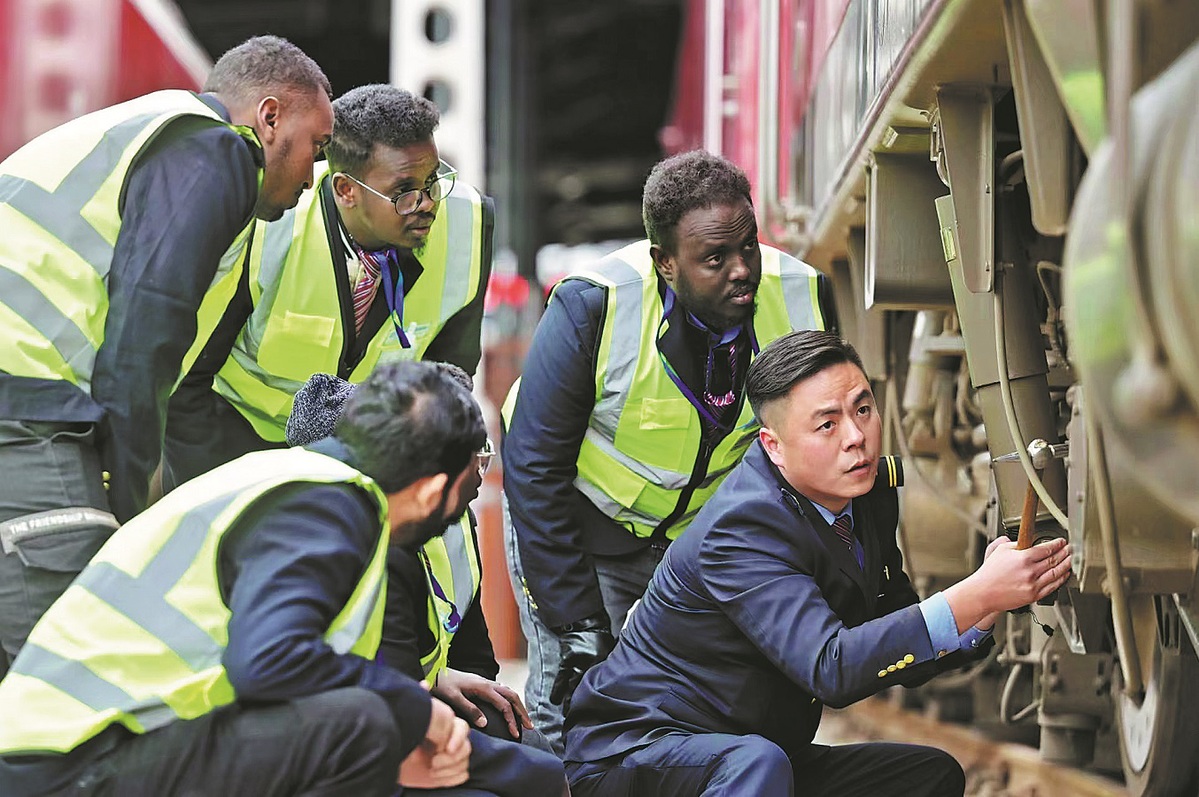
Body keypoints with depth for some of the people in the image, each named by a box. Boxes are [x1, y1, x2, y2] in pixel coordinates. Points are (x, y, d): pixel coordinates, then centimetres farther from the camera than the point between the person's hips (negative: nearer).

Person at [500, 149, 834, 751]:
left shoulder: (798, 300, -18)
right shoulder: (593, 308, -28)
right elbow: (534, 467, -21)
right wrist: (578, 622, -22)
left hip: (709, 531, 3)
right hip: (584, 525, -3)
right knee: (570, 695, -13)